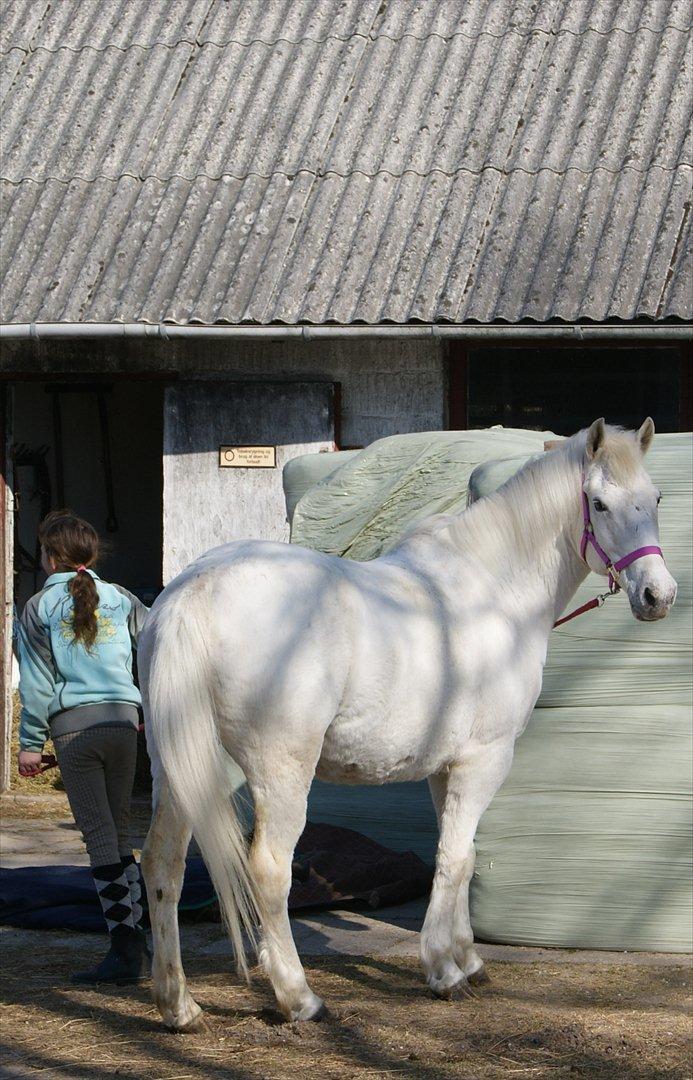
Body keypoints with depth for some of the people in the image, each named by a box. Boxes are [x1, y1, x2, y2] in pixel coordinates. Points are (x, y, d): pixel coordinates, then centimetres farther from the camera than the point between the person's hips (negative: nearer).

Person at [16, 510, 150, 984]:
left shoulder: (40, 607, 2)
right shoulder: (120, 599, 9)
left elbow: (37, 681, 1)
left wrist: (31, 743, 6)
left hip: (73, 727, -3)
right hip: (123, 720, 3)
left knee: (100, 835, -4)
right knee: (120, 830, 13)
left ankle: (126, 950, -9)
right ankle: (135, 940, 10)